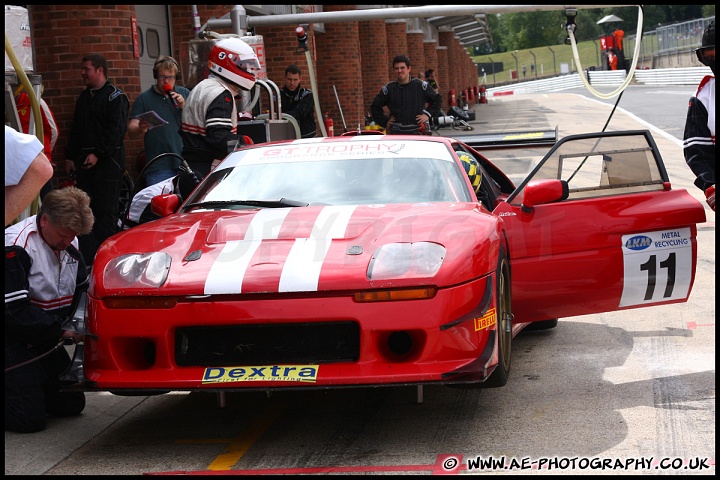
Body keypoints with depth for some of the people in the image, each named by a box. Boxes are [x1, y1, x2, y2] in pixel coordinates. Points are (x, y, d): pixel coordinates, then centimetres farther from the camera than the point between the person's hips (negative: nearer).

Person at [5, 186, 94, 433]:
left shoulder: (68, 243, 2)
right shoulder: (17, 246, -23)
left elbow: (81, 290, 14)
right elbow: (14, 311, -26)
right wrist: (59, 332, -23)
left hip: (45, 339, 8)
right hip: (14, 338, -8)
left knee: (72, 403, 8)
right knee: (30, 419, -14)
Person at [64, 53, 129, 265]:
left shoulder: (115, 97, -6)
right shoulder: (84, 97, 19)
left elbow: (117, 130, -15)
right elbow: (75, 129, 23)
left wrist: (98, 154, -19)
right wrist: (70, 156, 15)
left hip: (108, 162, -8)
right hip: (85, 161, 8)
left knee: (106, 211, -5)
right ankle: (87, 258, 9)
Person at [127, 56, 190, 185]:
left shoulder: (185, 94, 13)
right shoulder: (144, 99, 6)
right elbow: (131, 132, -1)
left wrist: (184, 107, -8)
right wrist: (141, 128, -24)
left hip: (186, 164, 2)